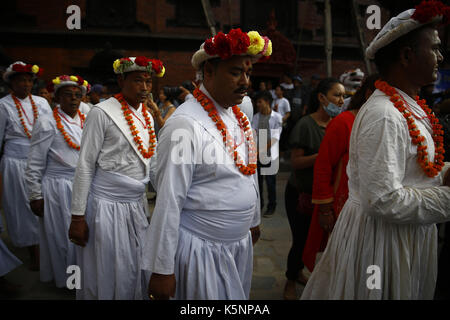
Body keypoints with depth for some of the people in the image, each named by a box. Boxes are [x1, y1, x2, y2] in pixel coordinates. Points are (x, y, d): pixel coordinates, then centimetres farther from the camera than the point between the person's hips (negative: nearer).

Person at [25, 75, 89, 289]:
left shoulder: (86, 120, 7)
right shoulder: (47, 123, -10)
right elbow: (34, 165, -8)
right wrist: (35, 196, -8)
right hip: (58, 188, -5)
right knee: (61, 235, 8)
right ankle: (63, 278, 28)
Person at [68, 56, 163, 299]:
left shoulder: (147, 115, 8)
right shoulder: (102, 112, -10)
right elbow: (85, 166, -10)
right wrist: (78, 216, -11)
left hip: (137, 204, 6)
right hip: (106, 204, -6)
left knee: (133, 270, 15)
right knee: (105, 274, 6)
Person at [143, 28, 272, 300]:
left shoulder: (239, 117, 5)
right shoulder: (186, 124, -20)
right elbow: (169, 201, -21)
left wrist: (254, 221, 22)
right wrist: (162, 270, -17)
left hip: (241, 244, 8)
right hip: (201, 249, -8)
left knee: (238, 298, 22)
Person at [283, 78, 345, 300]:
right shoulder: (306, 125, -14)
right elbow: (296, 162, -18)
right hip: (300, 192, -6)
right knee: (300, 239, 1)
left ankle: (298, 271, 38)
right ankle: (290, 282, 24)